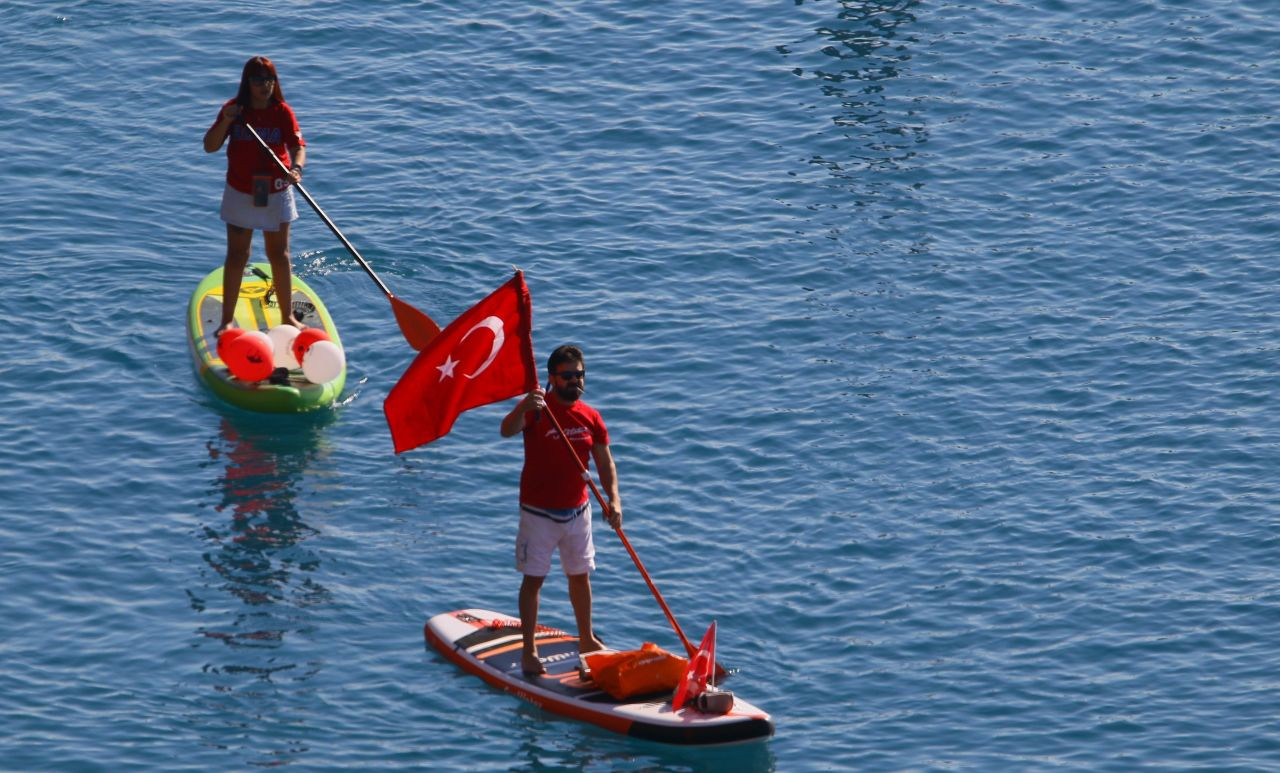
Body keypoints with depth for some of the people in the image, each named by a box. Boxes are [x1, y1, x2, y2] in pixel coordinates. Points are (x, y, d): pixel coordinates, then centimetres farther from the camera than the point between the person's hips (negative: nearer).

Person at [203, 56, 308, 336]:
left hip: (276, 193, 0)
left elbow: (298, 146, -16)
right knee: (237, 255, 3)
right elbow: (210, 147, -8)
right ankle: (227, 319, 9)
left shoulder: (282, 112, -7)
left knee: (279, 255, 8)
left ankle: (287, 316, 19)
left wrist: (296, 167, -38)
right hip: (240, 194, 0)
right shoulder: (234, 109, -6)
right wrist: (226, 121, -25)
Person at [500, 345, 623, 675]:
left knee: (580, 575, 17)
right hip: (539, 512, -5)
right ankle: (529, 651, 3)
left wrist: (613, 499, -12)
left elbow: (605, 463, 4)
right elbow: (507, 431, -33)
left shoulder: (590, 417, 1)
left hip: (577, 509, 5)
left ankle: (586, 640, 34)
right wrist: (523, 411, -55)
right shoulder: (536, 407, -14)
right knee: (533, 579, -2)